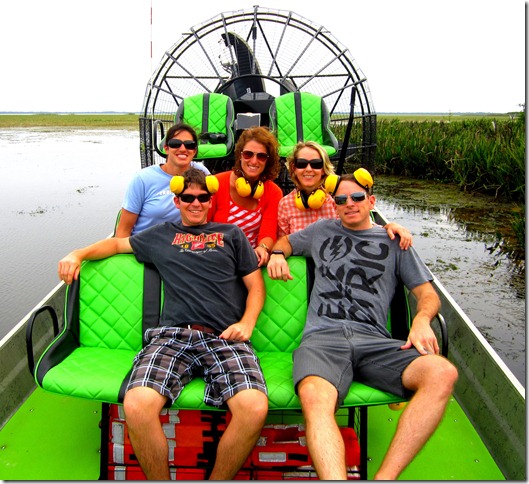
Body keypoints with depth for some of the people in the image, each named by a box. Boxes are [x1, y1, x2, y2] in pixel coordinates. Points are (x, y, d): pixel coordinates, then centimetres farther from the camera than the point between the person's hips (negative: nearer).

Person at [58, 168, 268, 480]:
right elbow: (118, 243, 39)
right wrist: (78, 254, 24)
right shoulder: (162, 235, 28)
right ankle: (160, 480, -4)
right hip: (173, 335, 1)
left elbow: (256, 284, 19)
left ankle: (218, 480, -5)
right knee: (137, 405, -30)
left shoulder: (231, 233, 24)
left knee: (255, 407, -31)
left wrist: (246, 323, 2)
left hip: (225, 338, -1)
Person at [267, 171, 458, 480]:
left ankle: (385, 477, -33)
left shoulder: (393, 242, 23)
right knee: (315, 399, -37)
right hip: (322, 337, 0)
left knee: (442, 374, -31)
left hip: (374, 340, 1)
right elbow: (286, 241, 44)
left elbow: (428, 294, 19)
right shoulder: (323, 231, 27)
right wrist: (278, 254, 19)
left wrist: (421, 320, -4)